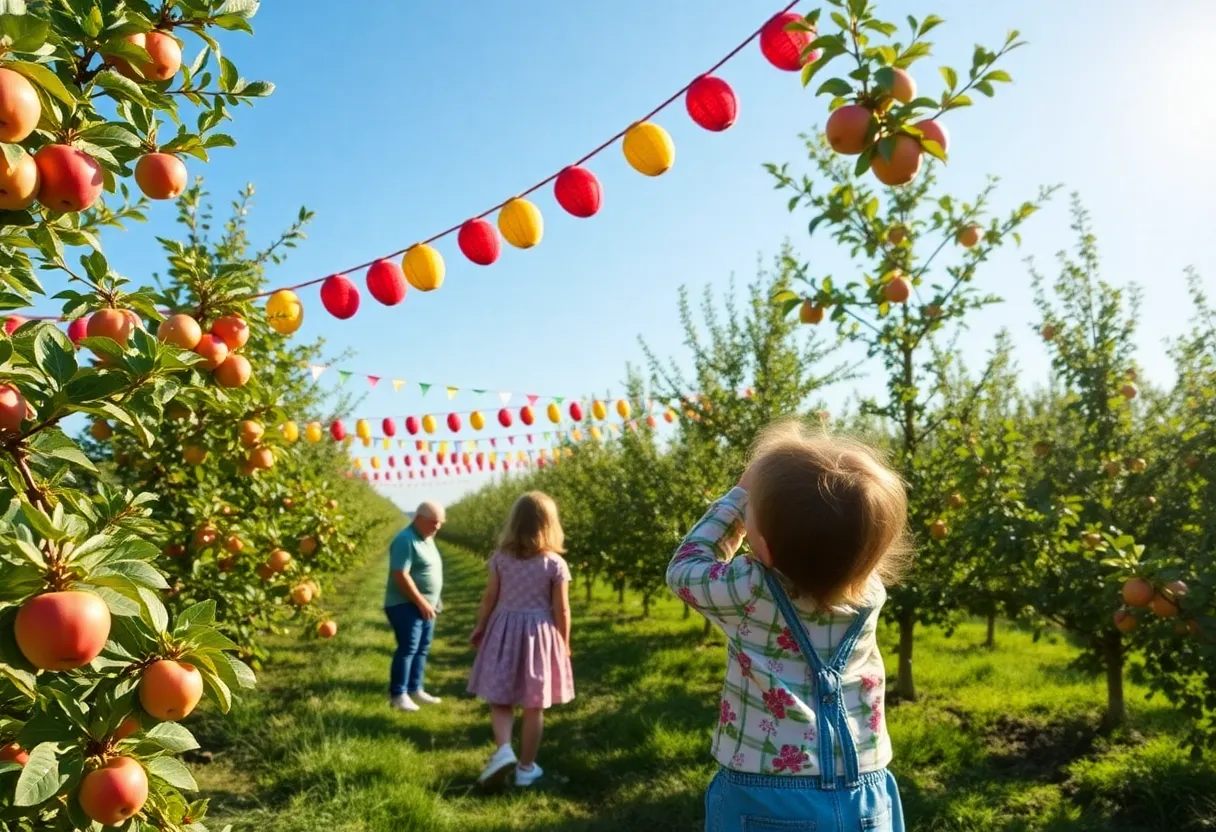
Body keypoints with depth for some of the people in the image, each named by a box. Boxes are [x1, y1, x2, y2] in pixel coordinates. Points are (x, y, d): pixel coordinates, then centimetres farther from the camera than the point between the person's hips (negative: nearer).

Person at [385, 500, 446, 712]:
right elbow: (401, 575, -23)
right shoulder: (406, 540, -18)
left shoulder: (427, 540, 13)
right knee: (408, 649, -8)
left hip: (425, 606, 9)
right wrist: (421, 602, -21)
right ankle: (398, 695, 1)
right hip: (406, 605, -9)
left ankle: (415, 690, 22)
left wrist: (433, 601, 16)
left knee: (422, 649, 12)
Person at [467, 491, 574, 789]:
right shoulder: (555, 563, -10)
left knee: (500, 699, 13)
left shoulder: (501, 557, -5)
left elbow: (489, 599, 0)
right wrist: (564, 644, 6)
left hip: (504, 630, 1)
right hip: (539, 634, -1)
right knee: (534, 705, 9)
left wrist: (479, 629, 15)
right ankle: (526, 767, 17)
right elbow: (561, 611, -7)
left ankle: (503, 750, -8)